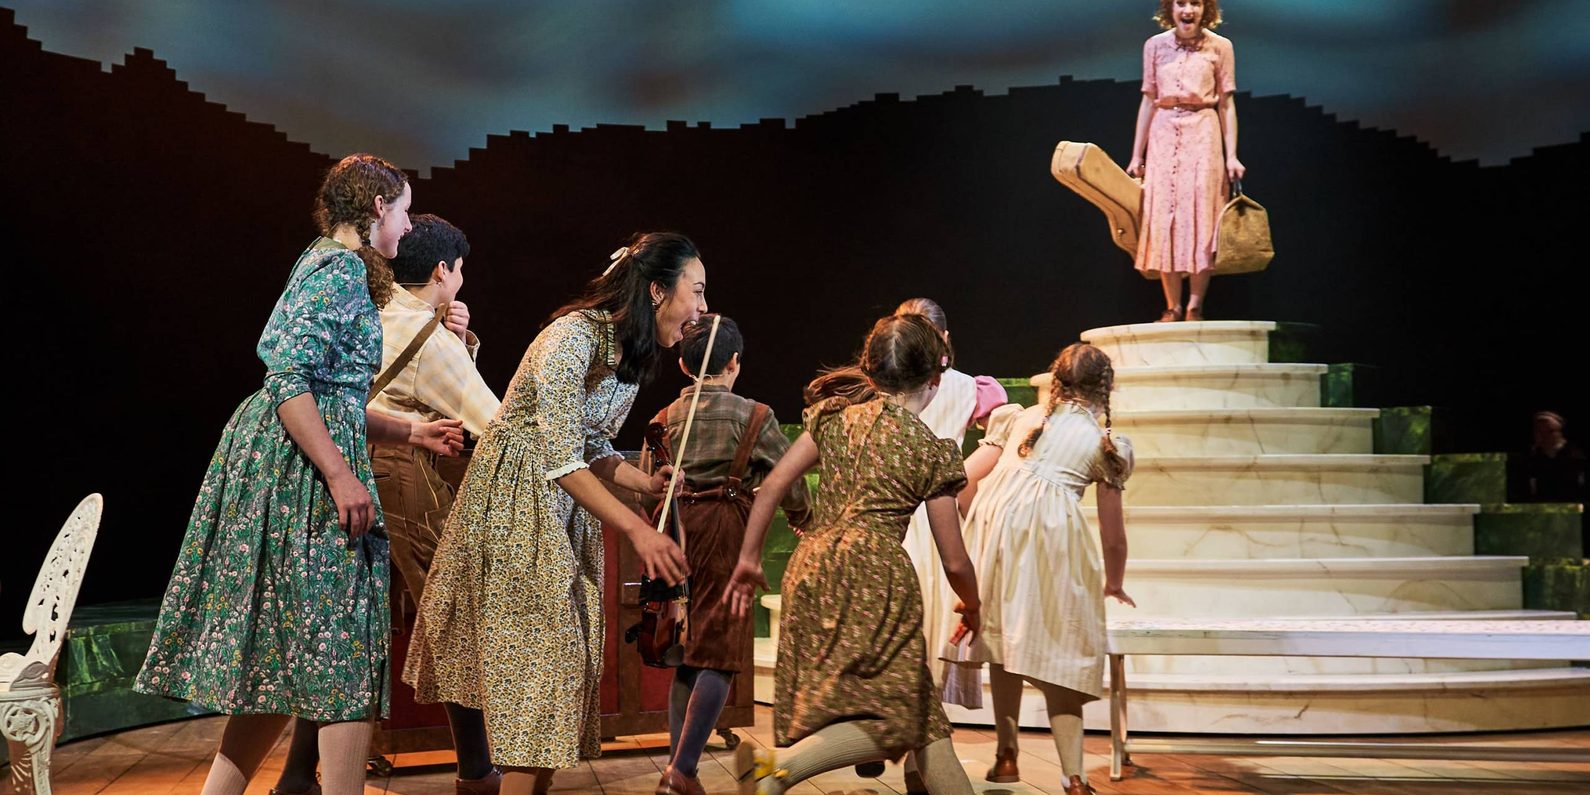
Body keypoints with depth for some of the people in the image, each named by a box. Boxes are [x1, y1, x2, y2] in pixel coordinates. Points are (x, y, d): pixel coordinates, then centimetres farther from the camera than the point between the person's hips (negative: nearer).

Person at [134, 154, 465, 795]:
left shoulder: (328, 264, 22)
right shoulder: (341, 268, -9)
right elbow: (290, 380, -20)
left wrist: (410, 432, 22)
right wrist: (341, 476, -23)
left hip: (288, 459, 10)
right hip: (304, 475, -10)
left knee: (286, 657, 10)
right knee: (342, 649, -9)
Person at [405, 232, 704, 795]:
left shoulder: (633, 354, 6)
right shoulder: (572, 337, -22)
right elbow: (561, 460, -26)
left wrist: (648, 483, -6)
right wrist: (636, 528, -29)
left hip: (568, 511, 9)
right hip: (514, 500, -9)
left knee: (562, 653, 6)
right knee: (534, 648, -11)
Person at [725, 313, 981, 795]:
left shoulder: (836, 415, 14)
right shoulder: (932, 451, 4)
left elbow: (773, 485, 9)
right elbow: (954, 561, 7)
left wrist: (748, 559, 18)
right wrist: (972, 608, 26)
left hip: (811, 567, 6)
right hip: (873, 572, -6)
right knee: (890, 714, -4)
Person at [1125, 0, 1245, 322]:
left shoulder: (1219, 47, 2)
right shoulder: (1155, 46, 7)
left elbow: (1226, 104, 2)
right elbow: (1148, 102, 10)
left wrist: (1232, 155, -3)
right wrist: (1137, 155, 8)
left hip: (1203, 135, -2)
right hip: (1163, 135, 2)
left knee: (1201, 215, -5)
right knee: (1164, 216, 0)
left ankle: (1195, 307, -2)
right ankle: (1172, 307, 4)